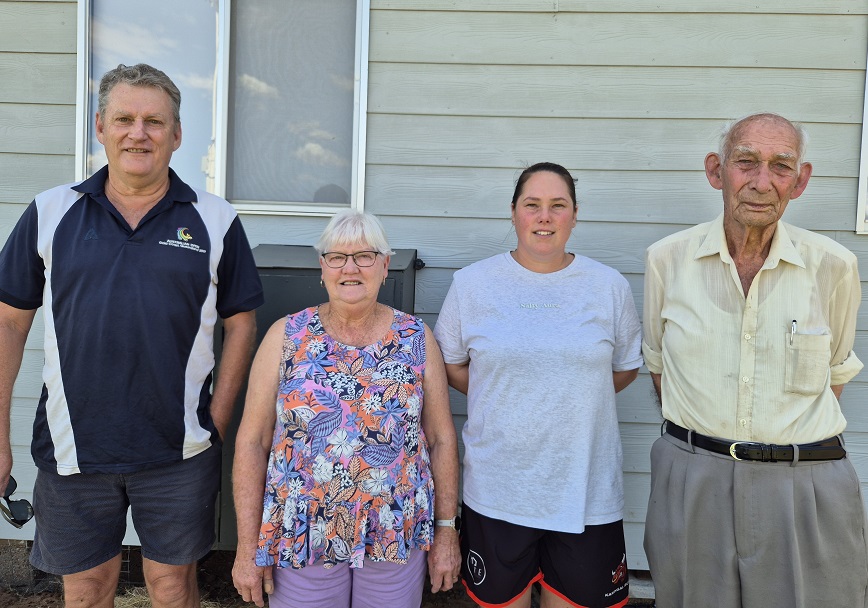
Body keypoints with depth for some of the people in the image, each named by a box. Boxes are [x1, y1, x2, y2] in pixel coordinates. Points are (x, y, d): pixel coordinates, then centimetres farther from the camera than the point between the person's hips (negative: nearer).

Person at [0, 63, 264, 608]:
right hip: (71, 450, 1)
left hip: (179, 452, -1)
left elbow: (241, 324, 2)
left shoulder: (216, 221, -1)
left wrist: (216, 422, -3)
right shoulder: (50, 214, 2)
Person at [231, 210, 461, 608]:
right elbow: (252, 443, -3)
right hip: (302, 540, 0)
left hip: (396, 538, 1)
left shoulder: (416, 338, -1)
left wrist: (445, 530, 2)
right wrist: (248, 546, -4)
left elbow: (442, 439, 2)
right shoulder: (286, 336, -4)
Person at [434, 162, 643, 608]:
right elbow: (449, 364, 8)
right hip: (496, 488, 0)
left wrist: (573, 398, 1)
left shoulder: (610, 287, 2)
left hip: (586, 492, 1)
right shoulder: (472, 284, 0)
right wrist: (504, 399, -1)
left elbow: (626, 368, 12)